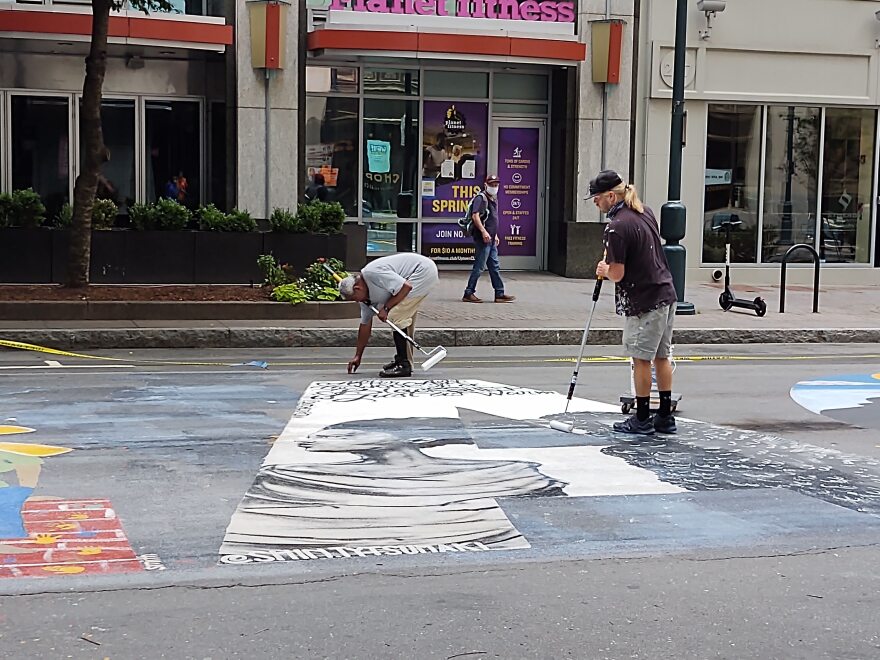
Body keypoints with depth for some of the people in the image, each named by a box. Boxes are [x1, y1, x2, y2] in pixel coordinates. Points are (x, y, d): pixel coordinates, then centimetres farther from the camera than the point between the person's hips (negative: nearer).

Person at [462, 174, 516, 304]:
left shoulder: (493, 199, 18)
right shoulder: (481, 198, -11)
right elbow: (475, 216, -23)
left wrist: (495, 235, 28)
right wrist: (483, 231, -31)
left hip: (490, 239, 10)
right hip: (482, 239, -10)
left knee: (495, 267, 10)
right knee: (479, 267, -6)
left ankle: (500, 294, 13)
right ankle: (468, 294, 0)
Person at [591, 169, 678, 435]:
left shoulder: (617, 227, -19)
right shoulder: (645, 212, 9)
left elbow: (617, 274, -17)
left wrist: (604, 270, 4)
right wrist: (610, 265, 17)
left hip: (643, 301, -9)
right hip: (666, 293, 9)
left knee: (641, 359, 2)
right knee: (661, 357, 14)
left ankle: (642, 419, 10)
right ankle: (665, 417, 21)